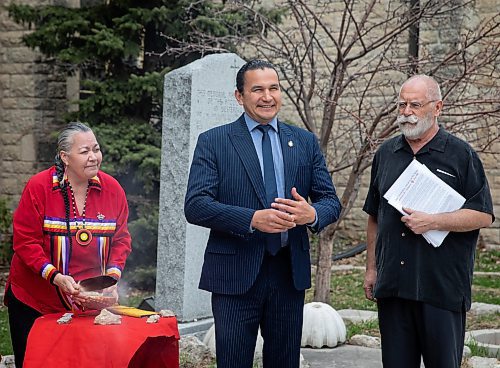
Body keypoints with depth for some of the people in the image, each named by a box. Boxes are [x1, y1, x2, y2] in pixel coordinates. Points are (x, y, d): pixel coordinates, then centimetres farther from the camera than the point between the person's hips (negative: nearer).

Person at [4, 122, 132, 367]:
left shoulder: (112, 189, -1)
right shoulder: (38, 187, -11)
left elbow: (121, 239, 4)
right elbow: (25, 241, -11)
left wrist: (112, 275, -13)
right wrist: (55, 277, -23)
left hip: (90, 302, 2)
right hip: (35, 303, -2)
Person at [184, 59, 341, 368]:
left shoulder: (305, 142, 10)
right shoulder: (213, 142, -1)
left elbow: (331, 202, 8)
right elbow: (195, 205, -10)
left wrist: (312, 214, -17)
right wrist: (252, 219, -23)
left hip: (290, 273, 3)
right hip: (235, 274, -3)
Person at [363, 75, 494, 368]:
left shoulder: (461, 155, -1)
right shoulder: (386, 154, 12)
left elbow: (484, 216, -6)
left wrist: (432, 222, -17)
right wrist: (371, 268, 14)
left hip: (443, 286, -4)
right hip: (391, 285, 4)